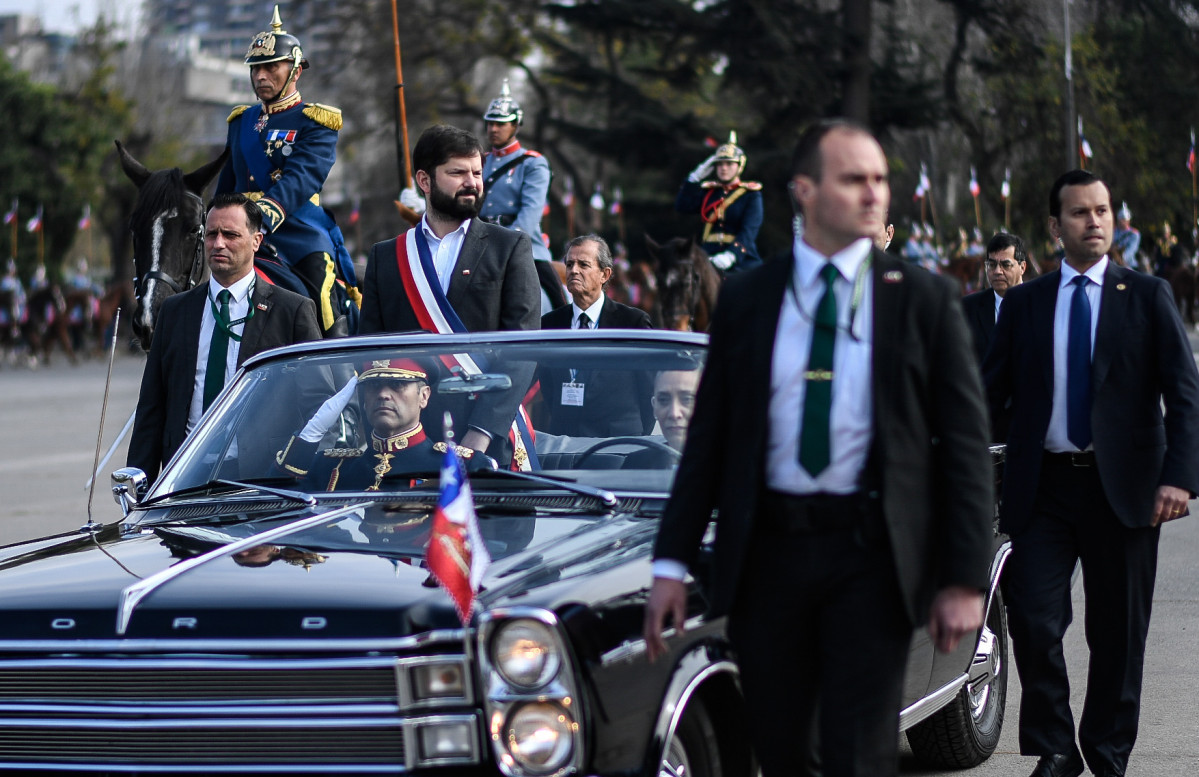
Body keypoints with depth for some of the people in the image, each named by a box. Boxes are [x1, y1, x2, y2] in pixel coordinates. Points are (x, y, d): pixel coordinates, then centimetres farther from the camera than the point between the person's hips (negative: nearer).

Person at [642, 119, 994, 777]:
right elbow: (708, 438, 8)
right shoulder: (745, 300, 7)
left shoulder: (924, 300, 1)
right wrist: (672, 564, 2)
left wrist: (964, 578, -7)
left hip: (870, 554, -2)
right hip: (767, 551, 2)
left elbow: (964, 443, 0)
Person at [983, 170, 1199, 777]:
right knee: (1034, 620, -9)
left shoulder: (1148, 296, 6)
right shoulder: (1023, 304, 11)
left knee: (1117, 632, 4)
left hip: (1121, 487, -1)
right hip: (1043, 487, 1)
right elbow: (990, 390, 10)